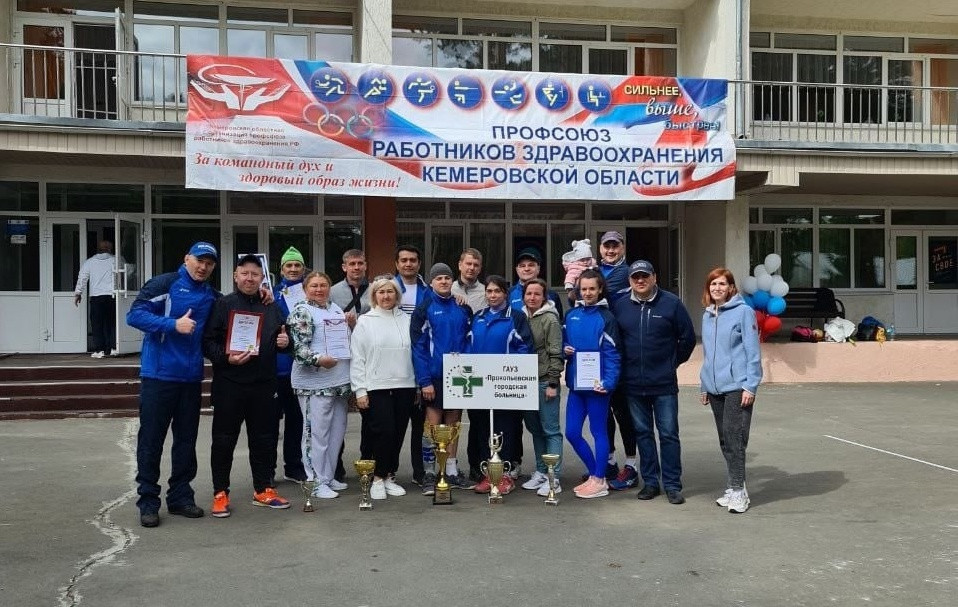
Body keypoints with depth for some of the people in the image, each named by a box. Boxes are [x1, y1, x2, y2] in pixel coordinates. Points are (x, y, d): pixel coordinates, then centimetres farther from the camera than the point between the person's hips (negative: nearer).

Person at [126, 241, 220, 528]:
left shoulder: (212, 296, 12)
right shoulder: (164, 284, -5)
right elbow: (135, 315, -12)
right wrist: (173, 325, -22)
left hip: (191, 377, 6)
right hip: (159, 374, -5)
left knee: (186, 440, 11)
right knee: (151, 440, 1)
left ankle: (181, 497, 22)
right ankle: (148, 502, 10)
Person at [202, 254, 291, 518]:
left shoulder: (271, 308, 13)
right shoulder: (223, 305, 0)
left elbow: (282, 339, 23)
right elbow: (208, 341, -6)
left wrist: (285, 342, 0)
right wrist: (226, 357, -21)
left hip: (264, 385, 4)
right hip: (229, 385, -4)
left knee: (264, 439, 11)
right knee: (224, 439, 3)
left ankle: (263, 490, 23)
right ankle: (220, 494, 15)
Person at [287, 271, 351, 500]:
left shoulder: (336, 309, 17)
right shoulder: (301, 312, -6)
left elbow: (348, 340, 29)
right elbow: (298, 347, -15)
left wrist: (351, 323, 11)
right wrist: (318, 360, -27)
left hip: (340, 382, 8)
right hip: (314, 382, -8)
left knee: (337, 430, 12)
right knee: (316, 432, -4)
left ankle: (329, 476, 24)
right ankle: (317, 481, 5)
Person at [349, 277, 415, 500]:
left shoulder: (406, 320, 9)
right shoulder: (365, 321, 3)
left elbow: (415, 352, 10)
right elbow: (357, 358, 0)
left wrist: (418, 384, 5)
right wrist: (360, 390, -5)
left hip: (404, 385, 3)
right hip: (376, 387, -3)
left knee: (398, 433, 7)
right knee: (383, 432, -7)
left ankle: (390, 476, 21)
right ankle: (378, 478, 8)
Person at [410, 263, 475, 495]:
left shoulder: (463, 308, 8)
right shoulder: (424, 309, -4)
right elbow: (418, 346, -9)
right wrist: (424, 380, -15)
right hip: (434, 377, -4)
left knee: (453, 424, 11)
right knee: (434, 425, 1)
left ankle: (452, 471, 21)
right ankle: (429, 475, 8)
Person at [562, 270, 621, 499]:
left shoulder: (606, 317, -7)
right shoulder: (571, 315, 7)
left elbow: (612, 354, -12)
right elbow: (564, 341, 19)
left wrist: (608, 382, -23)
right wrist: (564, 349, -4)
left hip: (596, 384, -6)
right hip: (575, 383, 6)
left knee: (598, 432, 5)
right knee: (572, 432, 9)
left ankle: (599, 481, 17)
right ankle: (594, 474, 26)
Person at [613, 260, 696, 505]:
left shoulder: (671, 303, -3)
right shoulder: (620, 306, 4)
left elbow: (687, 338, 3)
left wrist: (673, 362, 6)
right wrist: (624, 366, 10)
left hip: (664, 384, -3)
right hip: (633, 384, 3)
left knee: (669, 434, 1)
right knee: (643, 433, 11)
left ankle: (672, 485, 10)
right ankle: (650, 482, 22)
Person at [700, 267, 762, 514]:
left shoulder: (743, 312, -6)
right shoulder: (707, 316, 13)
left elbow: (753, 352, -10)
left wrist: (750, 386, -14)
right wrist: (705, 386, 16)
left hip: (737, 387, -7)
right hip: (715, 388, 7)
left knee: (734, 438, -9)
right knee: (725, 440, 11)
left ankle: (737, 490, -2)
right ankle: (732, 488, 20)